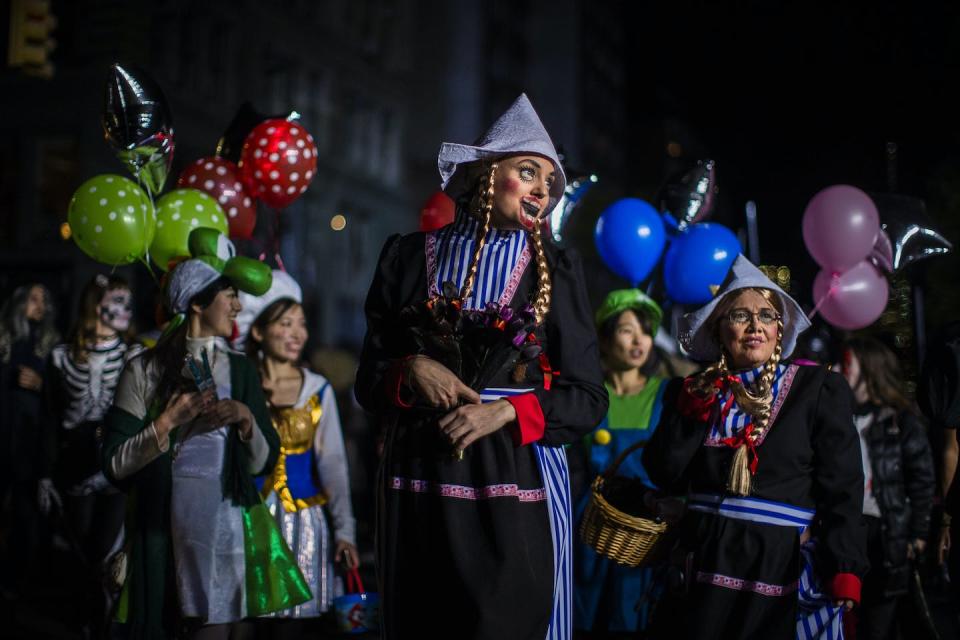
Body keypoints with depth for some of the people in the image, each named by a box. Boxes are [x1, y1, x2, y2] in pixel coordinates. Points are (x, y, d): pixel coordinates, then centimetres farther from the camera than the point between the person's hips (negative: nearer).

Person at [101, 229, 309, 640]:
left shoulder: (240, 370, 11)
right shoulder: (146, 370, 0)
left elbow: (264, 463, 11)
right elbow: (114, 465, -4)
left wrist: (246, 418, -5)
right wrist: (169, 421, -12)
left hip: (231, 525, 3)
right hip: (166, 533, -3)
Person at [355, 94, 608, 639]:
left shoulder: (557, 270, 4)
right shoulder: (412, 257, 6)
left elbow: (588, 398, 2)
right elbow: (369, 379, 9)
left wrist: (506, 412, -13)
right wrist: (410, 372, -12)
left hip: (519, 487, -1)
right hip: (420, 482, 1)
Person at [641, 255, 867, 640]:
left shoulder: (819, 389, 1)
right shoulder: (695, 393, 10)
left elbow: (842, 488, -5)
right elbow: (665, 476, 1)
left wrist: (845, 571, -15)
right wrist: (692, 412, -9)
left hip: (784, 566, -2)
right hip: (705, 567, 3)